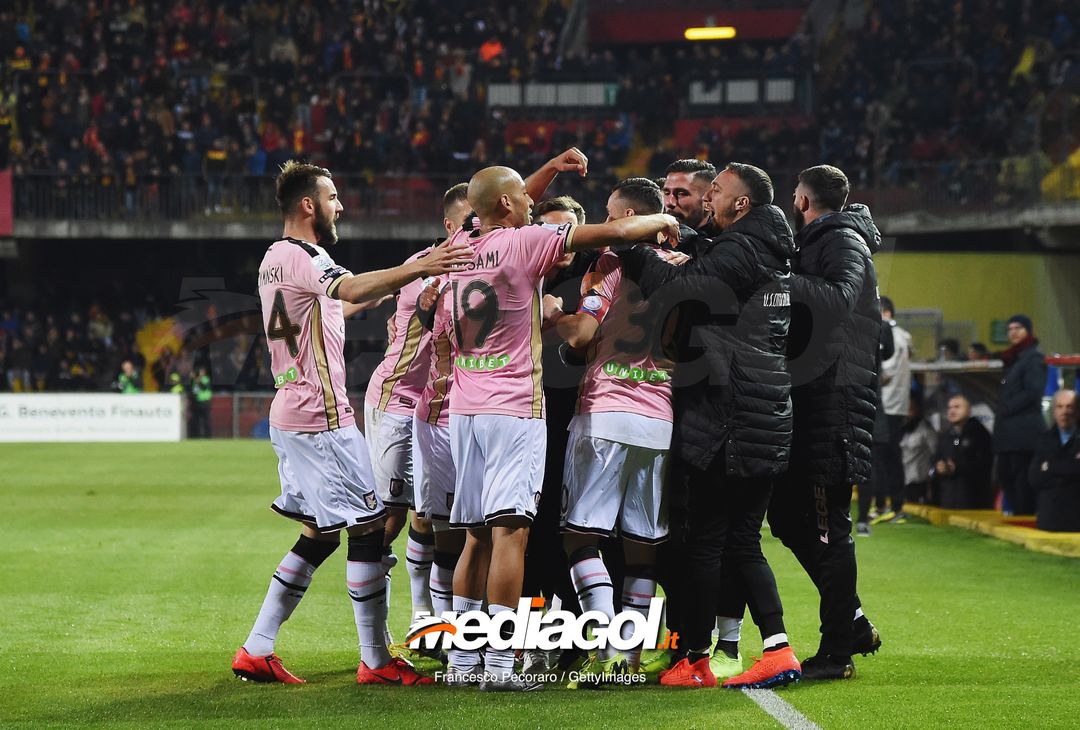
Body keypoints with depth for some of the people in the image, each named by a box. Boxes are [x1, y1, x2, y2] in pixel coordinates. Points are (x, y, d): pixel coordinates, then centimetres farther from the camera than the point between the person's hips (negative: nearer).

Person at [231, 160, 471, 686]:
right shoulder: (302, 256, -14)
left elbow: (336, 300, 34)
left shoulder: (275, 259, 18)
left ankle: (256, 650, 13)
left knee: (319, 534, 15)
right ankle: (376, 661, -2)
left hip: (291, 414, 10)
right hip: (321, 416, -10)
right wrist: (418, 267, -47)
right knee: (369, 526, -5)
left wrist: (405, 276, 31)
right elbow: (353, 290, -35)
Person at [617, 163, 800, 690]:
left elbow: (677, 288, -21)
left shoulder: (739, 252, -12)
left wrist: (630, 251, -11)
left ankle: (693, 660, 2)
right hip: (768, 421, 9)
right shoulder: (772, 255, 18)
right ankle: (777, 651, 4)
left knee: (705, 541, -2)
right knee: (742, 541, 11)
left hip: (725, 420, -9)